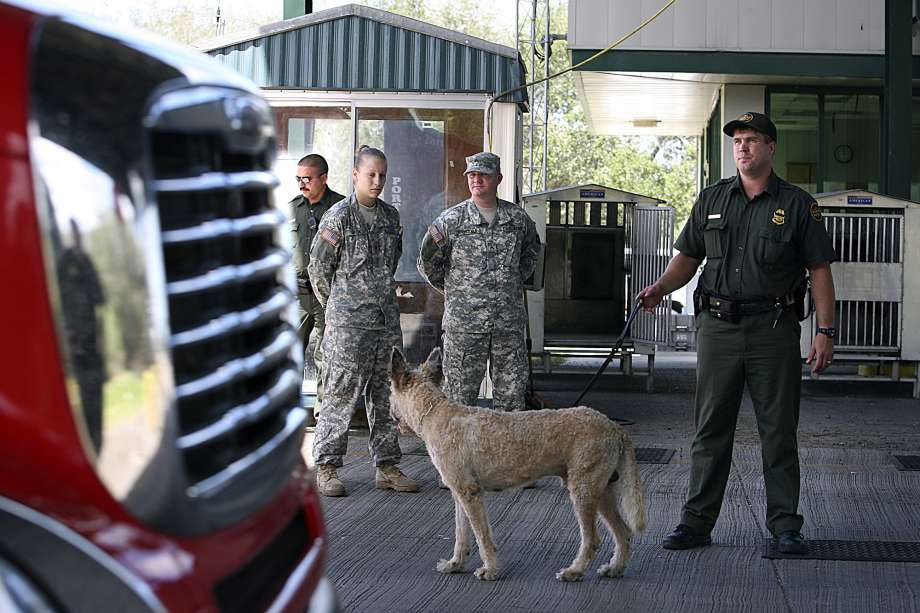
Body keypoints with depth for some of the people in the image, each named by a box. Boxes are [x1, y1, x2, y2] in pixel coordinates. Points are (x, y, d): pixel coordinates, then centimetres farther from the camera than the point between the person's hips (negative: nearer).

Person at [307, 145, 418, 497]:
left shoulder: (391, 216, 11)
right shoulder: (339, 216, -7)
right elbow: (318, 268, -2)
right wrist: (336, 308, 8)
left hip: (387, 319, 6)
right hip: (348, 323, -6)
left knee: (386, 395, 9)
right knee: (341, 395, -5)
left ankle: (387, 467, 16)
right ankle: (325, 468, 2)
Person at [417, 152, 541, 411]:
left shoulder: (518, 218, 7)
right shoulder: (450, 220, -1)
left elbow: (531, 251, 27)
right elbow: (427, 263, 8)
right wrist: (455, 291, 8)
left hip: (509, 323, 3)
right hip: (464, 323, -2)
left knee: (512, 395, 5)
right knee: (459, 399, 0)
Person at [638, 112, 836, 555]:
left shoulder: (797, 205, 2)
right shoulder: (712, 199, 11)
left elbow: (819, 270, 2)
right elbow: (688, 257, 14)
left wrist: (825, 331, -5)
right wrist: (660, 287, -5)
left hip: (774, 330, -2)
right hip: (718, 326, 2)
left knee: (779, 430, 3)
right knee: (710, 428, 4)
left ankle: (785, 525, 11)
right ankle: (697, 522, 9)